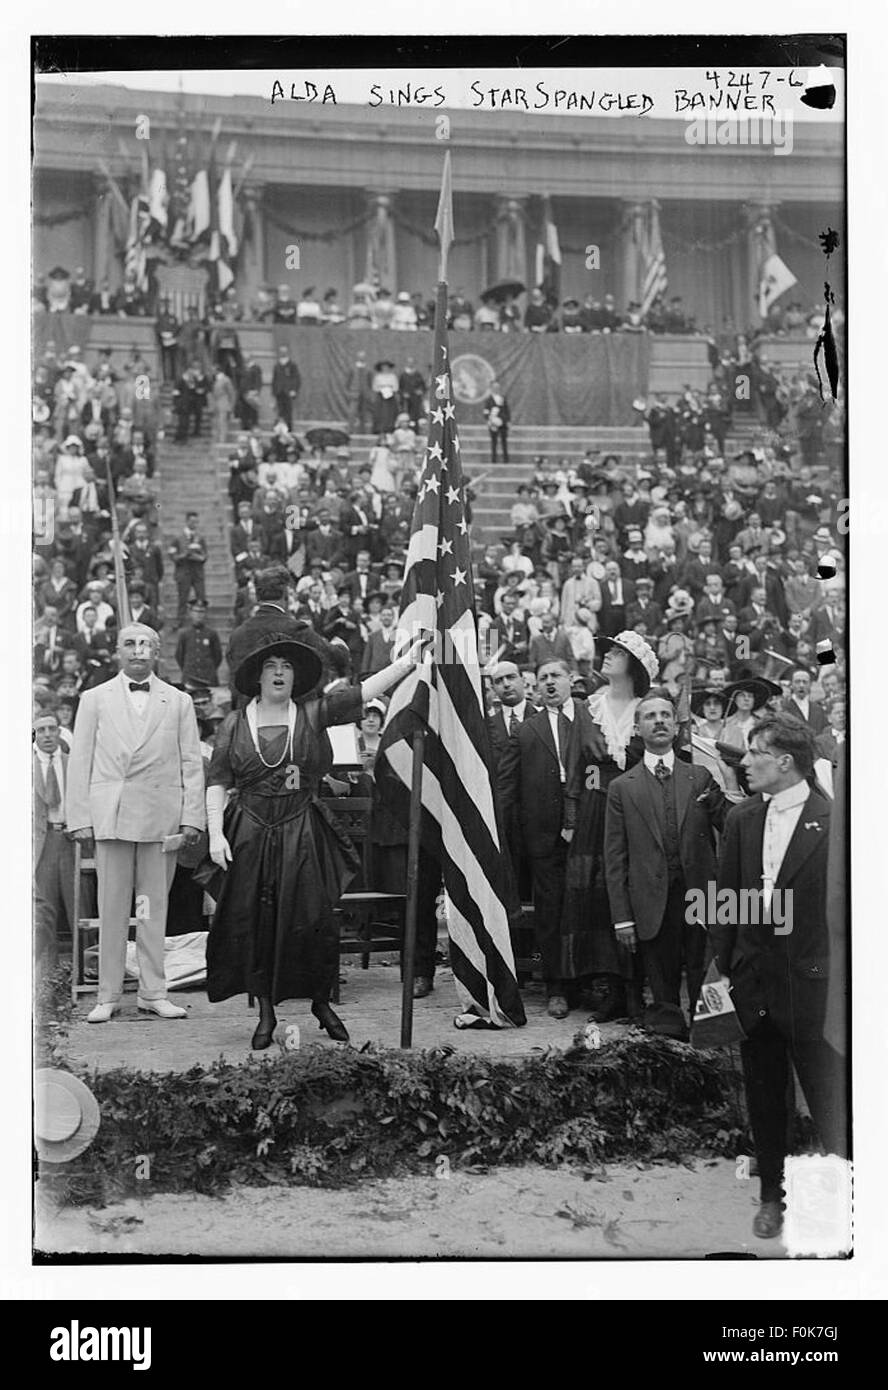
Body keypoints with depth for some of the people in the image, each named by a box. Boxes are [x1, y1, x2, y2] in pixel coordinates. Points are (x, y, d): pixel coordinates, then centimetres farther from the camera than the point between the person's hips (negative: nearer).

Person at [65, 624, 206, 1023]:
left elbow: (192, 763, 8)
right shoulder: (95, 699, 10)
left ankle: (153, 993, 12)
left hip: (162, 817, 1)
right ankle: (108, 996, 7)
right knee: (111, 908, 1)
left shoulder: (179, 702, 10)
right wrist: (79, 818, -2)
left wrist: (191, 818, -1)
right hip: (110, 816, 0)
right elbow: (80, 762, 7)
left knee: (155, 907, 4)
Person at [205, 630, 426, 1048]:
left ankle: (321, 1002, 17)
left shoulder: (313, 713, 2)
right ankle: (265, 1012, 15)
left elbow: (364, 691, -6)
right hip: (250, 836, 1)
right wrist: (216, 834, -6)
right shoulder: (234, 724, 5)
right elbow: (218, 782, 4)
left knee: (314, 919, -3)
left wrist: (410, 659, -15)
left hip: (303, 834, -1)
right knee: (254, 923, 2)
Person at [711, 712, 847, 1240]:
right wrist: (721, 967, 5)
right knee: (764, 1097, 16)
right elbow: (726, 899, 9)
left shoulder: (832, 821, -11)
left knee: (830, 1103, -1)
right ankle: (773, 1194, 29)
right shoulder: (743, 820, 7)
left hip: (812, 983, -6)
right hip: (754, 982, 6)